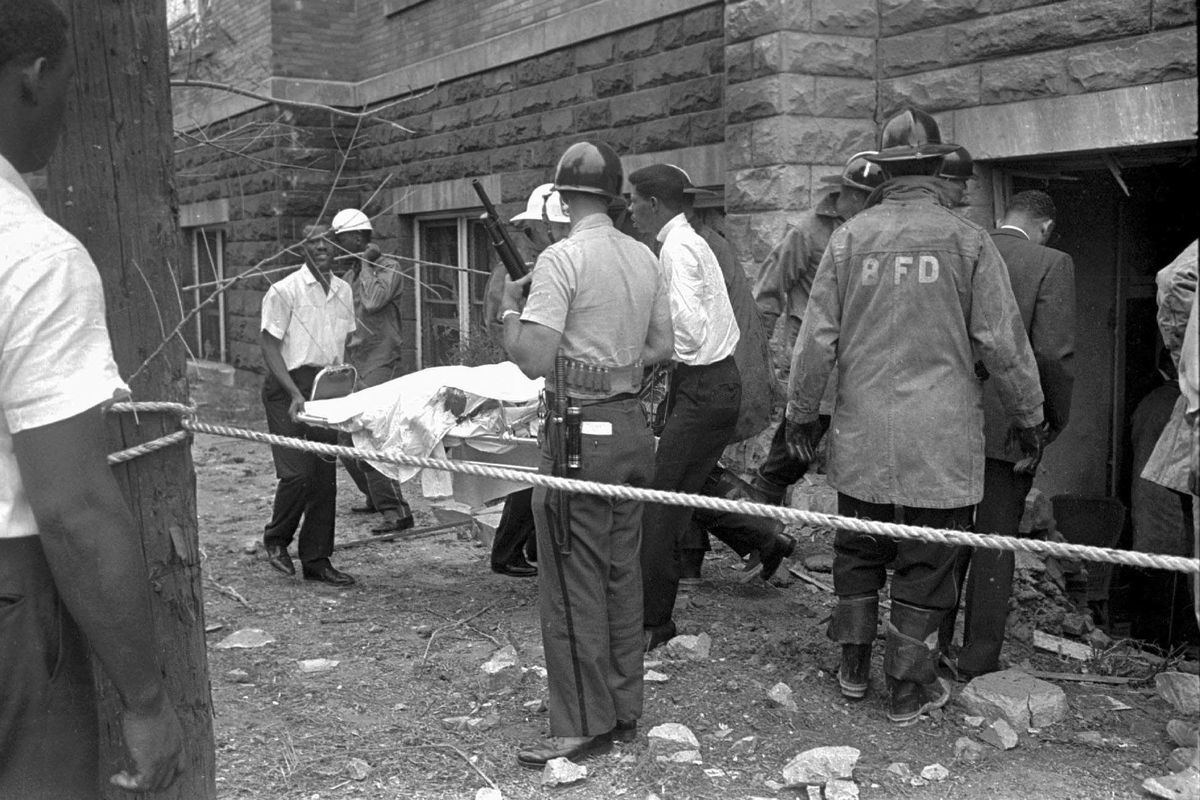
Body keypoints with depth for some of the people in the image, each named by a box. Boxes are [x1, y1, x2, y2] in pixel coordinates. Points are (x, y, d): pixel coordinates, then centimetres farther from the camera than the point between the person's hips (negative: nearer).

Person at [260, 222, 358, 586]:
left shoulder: (343, 291, 11)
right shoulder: (285, 290, -8)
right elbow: (270, 347, -9)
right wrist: (295, 392, -19)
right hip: (288, 387, -6)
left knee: (325, 476, 6)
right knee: (297, 472, -12)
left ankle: (317, 559, 16)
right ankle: (276, 540, 15)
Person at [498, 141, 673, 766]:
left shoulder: (561, 259, -13)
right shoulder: (644, 257, 8)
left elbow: (533, 361, -19)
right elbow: (660, 348, 15)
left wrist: (509, 307, -3)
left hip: (581, 432, -7)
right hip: (632, 427, 7)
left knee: (574, 585, 1)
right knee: (622, 575, 15)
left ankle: (584, 727, 9)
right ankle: (625, 711, 26)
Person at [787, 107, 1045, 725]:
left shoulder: (850, 237, 0)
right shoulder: (967, 240, -4)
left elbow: (817, 336, 2)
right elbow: (1002, 340, -2)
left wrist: (802, 412, 13)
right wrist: (1028, 416, 10)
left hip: (861, 430, 2)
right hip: (941, 435, -2)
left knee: (858, 548, 17)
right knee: (926, 559, 8)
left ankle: (854, 666, 29)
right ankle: (909, 687, 18)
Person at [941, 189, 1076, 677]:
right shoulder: (1051, 265, -9)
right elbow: (1053, 353, -15)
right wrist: (1057, 418, -1)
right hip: (1009, 424, -4)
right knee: (995, 541, 7)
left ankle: (934, 643, 23)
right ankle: (979, 660, 14)